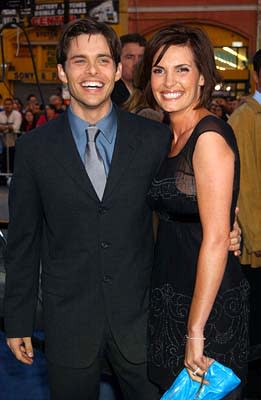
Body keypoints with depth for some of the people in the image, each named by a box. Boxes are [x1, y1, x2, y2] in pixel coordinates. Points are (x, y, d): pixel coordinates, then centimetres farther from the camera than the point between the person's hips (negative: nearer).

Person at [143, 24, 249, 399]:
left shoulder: (210, 135, -19)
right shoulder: (169, 136, 7)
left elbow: (216, 239, -23)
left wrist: (195, 331, -21)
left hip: (209, 301, -8)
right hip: (168, 295, 8)